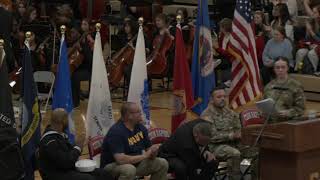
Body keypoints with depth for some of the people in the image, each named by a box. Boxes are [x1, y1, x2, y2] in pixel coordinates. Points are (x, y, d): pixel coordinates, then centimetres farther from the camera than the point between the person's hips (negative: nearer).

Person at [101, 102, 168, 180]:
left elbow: (149, 148, 8)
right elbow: (120, 159, -35)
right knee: (129, 169, -39)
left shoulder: (141, 128, 0)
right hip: (113, 166, -8)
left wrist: (153, 152, -18)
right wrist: (144, 156, -26)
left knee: (162, 164, -2)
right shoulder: (116, 132, -25)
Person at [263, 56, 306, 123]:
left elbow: (300, 108, 2)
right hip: (269, 122, 3)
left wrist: (288, 113, -14)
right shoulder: (269, 86, 17)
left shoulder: (296, 86, 4)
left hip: (287, 122, -3)